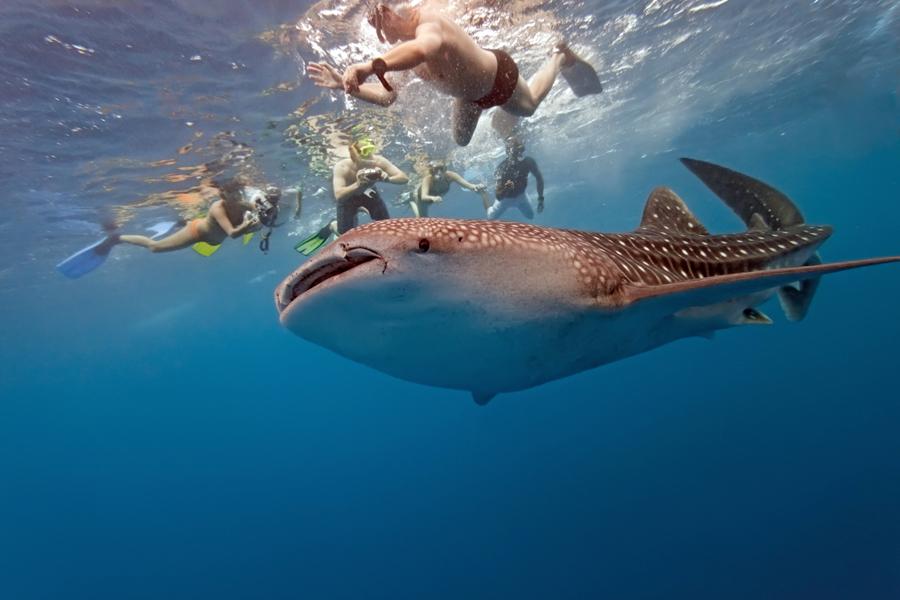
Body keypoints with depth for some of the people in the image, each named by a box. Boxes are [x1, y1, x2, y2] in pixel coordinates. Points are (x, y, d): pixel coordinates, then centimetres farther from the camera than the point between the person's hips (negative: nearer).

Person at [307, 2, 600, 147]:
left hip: (498, 75, -6)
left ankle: (560, 58, 47)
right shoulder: (400, 52, -17)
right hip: (468, 95, 7)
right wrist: (346, 84, -30)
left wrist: (371, 66, -74)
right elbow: (386, 97, -17)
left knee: (529, 106, 22)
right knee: (461, 140, 21)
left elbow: (425, 48, -66)